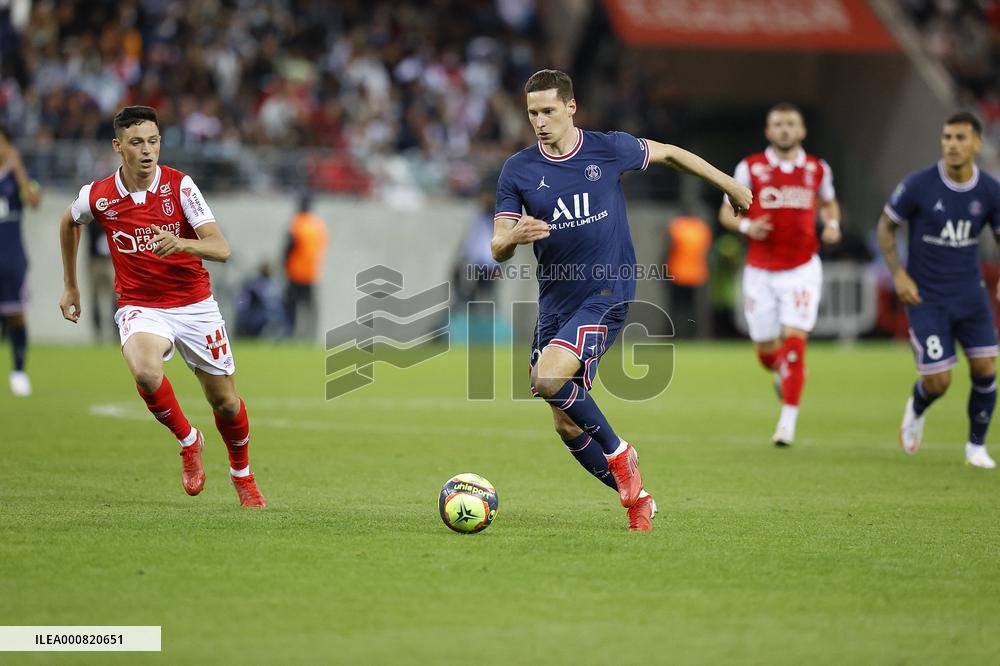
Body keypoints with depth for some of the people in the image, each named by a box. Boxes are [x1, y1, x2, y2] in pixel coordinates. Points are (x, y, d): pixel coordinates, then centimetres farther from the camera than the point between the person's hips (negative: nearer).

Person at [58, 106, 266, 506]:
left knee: (225, 401, 6)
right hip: (139, 307, 0)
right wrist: (70, 286, 21)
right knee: (145, 372, -32)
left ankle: (242, 475, 35)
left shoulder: (180, 186, -12)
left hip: (194, 304, 0)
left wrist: (181, 243, -39)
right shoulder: (97, 196, -7)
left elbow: (221, 249, -19)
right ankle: (187, 440, -4)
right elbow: (69, 223, 18)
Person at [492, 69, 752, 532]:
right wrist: (514, 237, -28)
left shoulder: (610, 149, -4)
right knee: (567, 426, 3)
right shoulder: (518, 171, -1)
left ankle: (617, 453, -6)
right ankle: (636, 499, 21)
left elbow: (668, 154, 15)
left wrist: (728, 185, 25)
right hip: (554, 302, 4)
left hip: (607, 293, -4)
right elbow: (497, 250, -4)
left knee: (548, 378, -27)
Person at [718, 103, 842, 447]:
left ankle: (788, 420, -8)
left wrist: (832, 225, 2)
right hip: (761, 272, 0)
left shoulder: (817, 169, 4)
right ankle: (782, 370, 43)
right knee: (765, 350, 5)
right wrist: (746, 226, -16)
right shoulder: (750, 168, -1)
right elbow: (726, 212, 4)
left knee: (794, 341, -14)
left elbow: (829, 203, 23)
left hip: (802, 268, 0)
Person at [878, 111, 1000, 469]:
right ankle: (916, 410, 31)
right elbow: (886, 225, -1)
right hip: (926, 299, -3)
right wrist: (898, 274, -11)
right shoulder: (919, 185, -14)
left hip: (970, 293, 3)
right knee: (938, 382, -7)